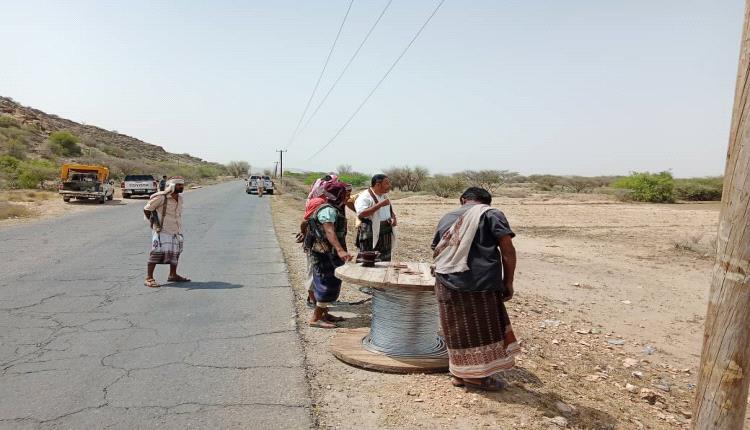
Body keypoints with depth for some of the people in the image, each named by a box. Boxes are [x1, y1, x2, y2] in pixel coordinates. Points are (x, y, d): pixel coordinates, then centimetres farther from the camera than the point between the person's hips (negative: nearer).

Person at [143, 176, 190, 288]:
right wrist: (155, 223, -4)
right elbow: (146, 210, -7)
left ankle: (173, 275, 30)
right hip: (162, 231, -8)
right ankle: (149, 278, -5)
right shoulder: (161, 197, -16)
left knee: (175, 253, 15)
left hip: (176, 231, 8)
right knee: (158, 252, -11)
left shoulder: (180, 198, 7)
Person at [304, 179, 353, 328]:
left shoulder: (335, 209, 12)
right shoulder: (328, 210, -21)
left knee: (328, 284, 17)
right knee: (328, 285, -8)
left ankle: (324, 314, 28)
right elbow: (329, 231, -36)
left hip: (330, 254, 10)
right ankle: (315, 318, -2)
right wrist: (340, 250, -48)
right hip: (323, 254, -10)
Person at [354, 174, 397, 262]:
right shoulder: (364, 197, -13)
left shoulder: (384, 196, 15)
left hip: (386, 237, 8)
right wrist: (380, 204, -26)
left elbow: (391, 211, 27)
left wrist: (393, 218, 2)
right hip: (371, 237, -8)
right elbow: (360, 214, -28)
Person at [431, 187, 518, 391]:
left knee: (458, 329, 15)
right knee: (483, 329, 9)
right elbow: (508, 251, -6)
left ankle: (460, 373, 24)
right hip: (480, 283, -5)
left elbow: (436, 252, 25)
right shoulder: (491, 214, 3)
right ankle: (478, 375, 16)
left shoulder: (447, 218, 18)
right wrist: (508, 282, 1)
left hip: (447, 285, 5)